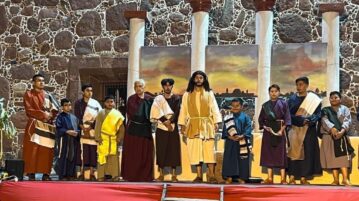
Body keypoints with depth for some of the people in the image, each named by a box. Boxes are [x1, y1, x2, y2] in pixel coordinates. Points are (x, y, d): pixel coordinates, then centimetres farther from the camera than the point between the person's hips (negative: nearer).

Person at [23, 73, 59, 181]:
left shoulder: (48, 95, 18)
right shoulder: (29, 94, 5)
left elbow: (55, 108, 9)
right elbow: (29, 110, -7)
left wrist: (50, 115, -11)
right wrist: (43, 114, -14)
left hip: (48, 126, 4)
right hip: (34, 125, -4)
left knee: (47, 151, -1)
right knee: (32, 150, -9)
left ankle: (46, 173, 1)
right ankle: (31, 173, -9)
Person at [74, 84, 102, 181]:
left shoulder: (96, 103, 9)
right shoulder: (78, 103, 9)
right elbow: (77, 117, 3)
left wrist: (91, 126, -8)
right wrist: (83, 127, -11)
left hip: (94, 131, 1)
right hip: (83, 131, 0)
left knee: (93, 151, -3)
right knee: (82, 151, -6)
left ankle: (92, 174, 0)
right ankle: (81, 173, -3)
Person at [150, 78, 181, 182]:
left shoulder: (176, 98, 9)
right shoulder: (158, 99, 7)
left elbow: (177, 112, -4)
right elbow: (157, 112, -7)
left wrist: (169, 121, -18)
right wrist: (165, 122, -16)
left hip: (173, 128, 0)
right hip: (161, 128, 0)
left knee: (173, 150, -3)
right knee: (161, 151, -1)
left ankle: (174, 175, 0)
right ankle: (161, 175, 4)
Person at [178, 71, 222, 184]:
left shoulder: (209, 93, 10)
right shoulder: (187, 94, 9)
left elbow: (214, 108, 5)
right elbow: (183, 110, 7)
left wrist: (216, 122, -7)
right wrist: (182, 125, -1)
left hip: (207, 125, -1)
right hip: (193, 125, 1)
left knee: (209, 149, -7)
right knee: (195, 150, -2)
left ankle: (211, 176, -10)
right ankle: (199, 176, 0)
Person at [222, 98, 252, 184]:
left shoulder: (245, 117, 4)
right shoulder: (228, 118, 9)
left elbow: (248, 129, -5)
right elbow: (225, 130, 4)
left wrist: (242, 136, -19)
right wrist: (229, 136, -14)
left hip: (243, 143, -1)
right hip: (230, 142, 1)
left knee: (242, 160, 0)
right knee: (229, 159, -1)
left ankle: (241, 178, 7)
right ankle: (229, 177, 3)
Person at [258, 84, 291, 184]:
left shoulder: (283, 103, 2)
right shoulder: (265, 105, 10)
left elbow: (287, 118, -4)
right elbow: (261, 119, 12)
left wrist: (282, 130, -15)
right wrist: (264, 126, -8)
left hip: (280, 131, -3)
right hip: (268, 131, 3)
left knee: (281, 153, -4)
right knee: (268, 154, 1)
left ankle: (283, 179, -3)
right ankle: (269, 178, 5)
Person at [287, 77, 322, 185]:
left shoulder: (314, 99, 4)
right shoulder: (292, 99, 6)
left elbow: (318, 114, -1)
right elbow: (289, 114, -2)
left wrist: (309, 120, -21)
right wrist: (301, 120, -18)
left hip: (308, 130, 0)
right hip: (294, 129, 0)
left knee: (307, 152, -2)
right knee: (294, 151, -5)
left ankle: (303, 177, 1)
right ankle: (292, 177, -4)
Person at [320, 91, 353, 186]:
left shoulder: (345, 109, 11)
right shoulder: (325, 110, 11)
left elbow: (347, 121, -5)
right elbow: (325, 120, -8)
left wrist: (342, 130, -24)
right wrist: (332, 128, -27)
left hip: (342, 136, -1)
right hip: (329, 137, 1)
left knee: (343, 156, -14)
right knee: (332, 157, -2)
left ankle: (345, 179, -17)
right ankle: (336, 180, 2)